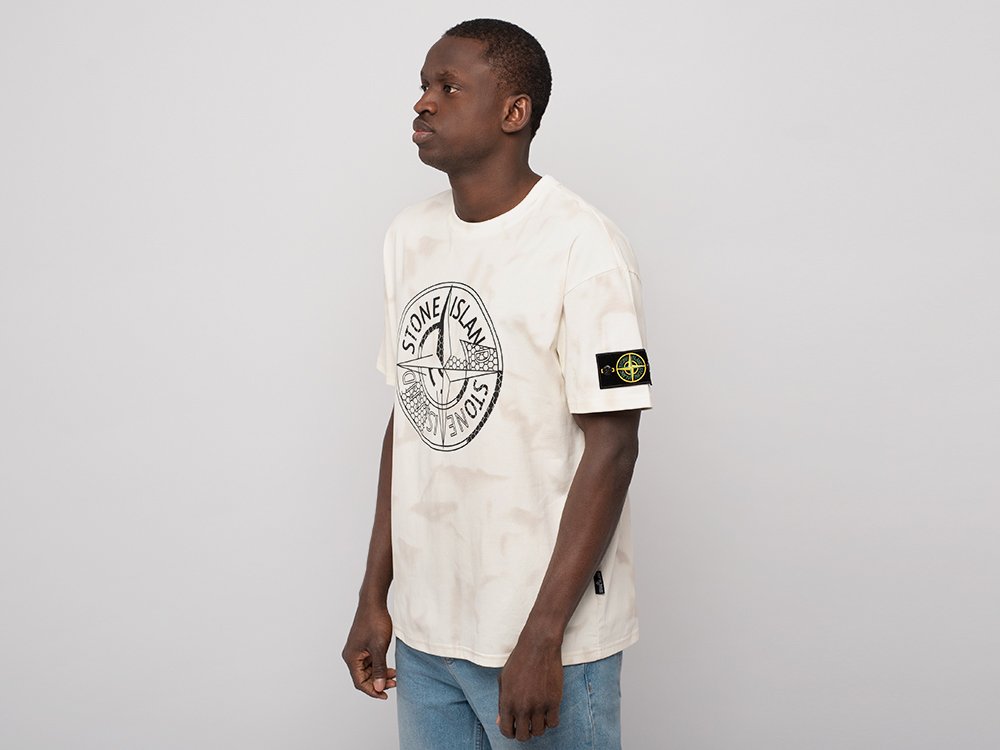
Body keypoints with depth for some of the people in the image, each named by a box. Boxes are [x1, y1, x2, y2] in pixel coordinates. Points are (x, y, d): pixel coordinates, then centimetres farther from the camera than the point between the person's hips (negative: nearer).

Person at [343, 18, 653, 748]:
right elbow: (408, 415, 11)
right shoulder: (410, 235, 7)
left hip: (546, 634, -6)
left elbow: (612, 447, -15)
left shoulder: (582, 246, -13)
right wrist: (374, 595, 10)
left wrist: (543, 637, -17)